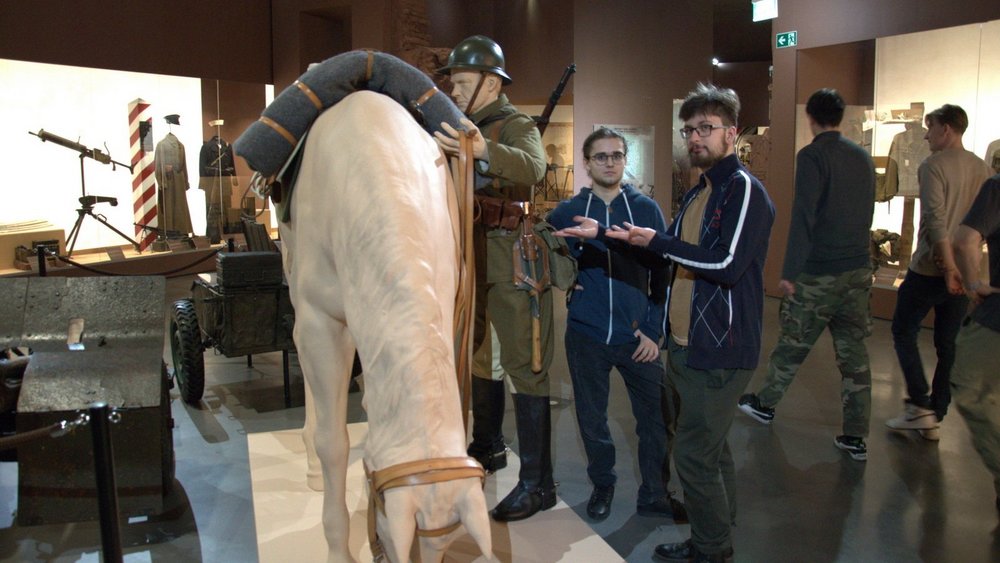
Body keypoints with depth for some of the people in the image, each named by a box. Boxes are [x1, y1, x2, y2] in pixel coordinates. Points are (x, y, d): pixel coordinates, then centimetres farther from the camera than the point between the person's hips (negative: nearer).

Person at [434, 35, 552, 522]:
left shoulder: (517, 125, -8)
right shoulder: (467, 130, 16)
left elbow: (532, 167, -31)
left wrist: (483, 151, -49)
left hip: (511, 258, -8)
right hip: (475, 258, 9)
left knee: (524, 366, -6)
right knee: (479, 353, 18)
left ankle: (537, 483, 0)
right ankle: (487, 447, 36)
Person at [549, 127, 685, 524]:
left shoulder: (646, 209, 0)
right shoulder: (567, 212, 1)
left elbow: (662, 274, 1)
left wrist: (654, 330, -5)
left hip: (637, 338, 0)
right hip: (586, 335, 1)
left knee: (655, 417, 5)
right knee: (592, 418, 13)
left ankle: (654, 495, 25)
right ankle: (602, 485, 35)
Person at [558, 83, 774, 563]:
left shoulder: (744, 189, -12)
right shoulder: (698, 193, 16)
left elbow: (728, 263, -23)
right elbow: (667, 251, 21)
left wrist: (658, 242, -17)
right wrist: (604, 232, 14)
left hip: (720, 352, -9)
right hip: (687, 345, 9)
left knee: (694, 455, -4)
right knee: (712, 449, 18)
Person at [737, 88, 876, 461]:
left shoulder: (812, 156, -12)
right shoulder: (863, 158, 10)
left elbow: (803, 217, -18)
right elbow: (867, 212, 18)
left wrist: (789, 272, -16)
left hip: (818, 273, -6)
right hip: (859, 270, 6)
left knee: (792, 344, 11)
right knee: (854, 353, 8)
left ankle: (765, 403, 30)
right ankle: (856, 438, 13)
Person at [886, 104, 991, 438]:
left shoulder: (933, 166, -12)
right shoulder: (983, 170, 9)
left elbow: (936, 218, -23)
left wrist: (949, 263, -23)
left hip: (931, 269, -6)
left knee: (903, 332, 9)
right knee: (947, 344, 12)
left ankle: (920, 406, 3)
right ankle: (934, 418, 19)